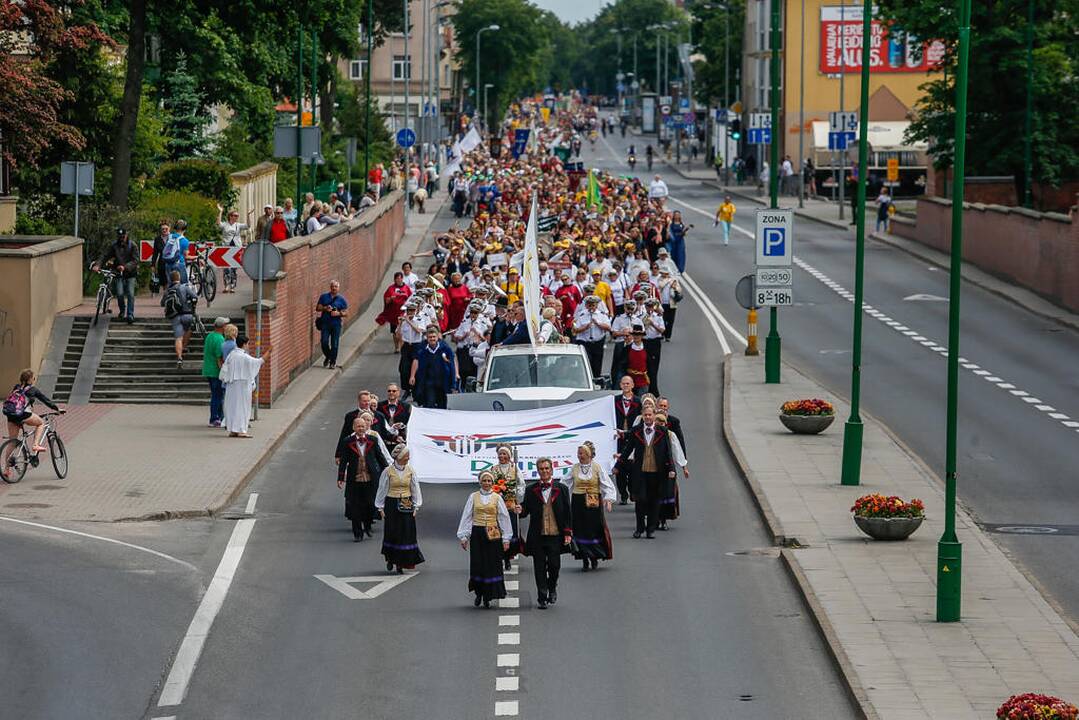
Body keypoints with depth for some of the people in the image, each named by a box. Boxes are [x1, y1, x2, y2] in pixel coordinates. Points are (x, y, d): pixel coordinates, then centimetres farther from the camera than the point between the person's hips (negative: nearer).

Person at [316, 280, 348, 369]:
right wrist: (325, 308, -10)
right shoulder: (324, 296, 11)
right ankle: (328, 357, 19)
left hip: (336, 324, -1)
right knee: (324, 342, -7)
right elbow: (317, 308, 10)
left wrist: (338, 313, -13)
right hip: (325, 322, 1)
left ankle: (333, 362, 7)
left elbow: (346, 313, 6)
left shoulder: (342, 299, 7)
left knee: (334, 344, -3)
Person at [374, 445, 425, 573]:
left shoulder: (410, 471, 2)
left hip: (406, 505, 2)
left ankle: (400, 564, 7)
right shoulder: (388, 471, -5)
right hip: (392, 504, -2)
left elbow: (415, 489, 8)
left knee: (406, 533, -1)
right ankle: (390, 559, 28)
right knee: (392, 533, 3)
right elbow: (382, 489, 1)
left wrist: (416, 506, 4)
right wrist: (380, 507, 1)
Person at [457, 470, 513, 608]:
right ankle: (478, 594, 20)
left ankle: (488, 597, 6)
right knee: (477, 564, 1)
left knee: (492, 565, -2)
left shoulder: (497, 498, 3)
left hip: (493, 534, 0)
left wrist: (506, 539, 1)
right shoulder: (473, 497, 4)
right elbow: (466, 517, 6)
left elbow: (504, 518, 4)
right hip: (477, 533, 0)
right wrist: (463, 536, 2)